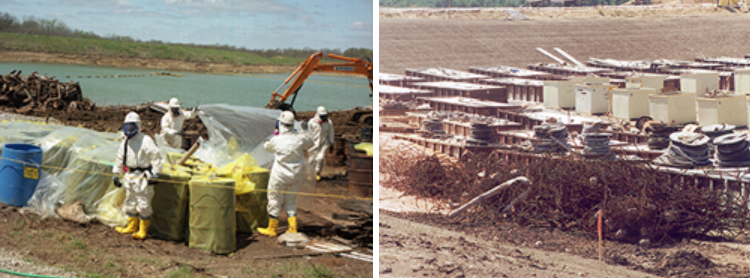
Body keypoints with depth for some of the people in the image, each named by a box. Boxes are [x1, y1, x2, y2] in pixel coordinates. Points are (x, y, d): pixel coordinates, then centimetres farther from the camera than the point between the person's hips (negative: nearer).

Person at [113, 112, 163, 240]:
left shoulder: (145, 140, -13)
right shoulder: (125, 142, 11)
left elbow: (156, 157, -14)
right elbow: (120, 159, 21)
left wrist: (154, 175, -17)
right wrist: (116, 175, 19)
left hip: (142, 177, -8)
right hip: (130, 176, 8)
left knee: (143, 204, -3)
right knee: (130, 202, 16)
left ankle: (143, 230, 6)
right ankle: (132, 226, 30)